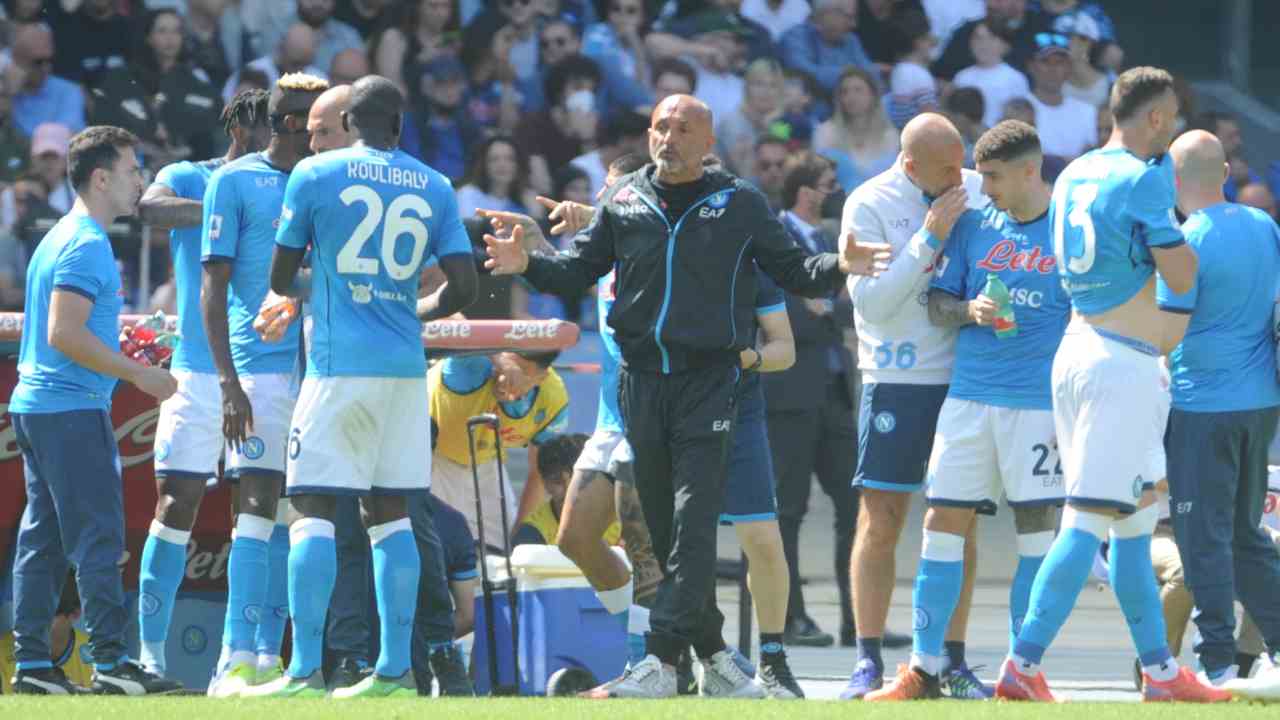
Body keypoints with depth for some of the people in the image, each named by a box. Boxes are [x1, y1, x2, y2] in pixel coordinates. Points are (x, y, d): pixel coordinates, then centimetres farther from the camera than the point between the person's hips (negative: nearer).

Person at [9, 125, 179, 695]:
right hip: (73, 410, -10)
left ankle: (31, 662, 8)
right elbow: (65, 334, -21)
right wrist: (139, 374, -17)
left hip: (34, 406, 10)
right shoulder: (86, 244, -13)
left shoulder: (59, 238, 18)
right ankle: (109, 662, -13)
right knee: (98, 536, -10)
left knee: (43, 538, 8)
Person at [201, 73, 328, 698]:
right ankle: (237, 659, -16)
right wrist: (228, 381, -13)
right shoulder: (234, 182, 0)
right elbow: (214, 287, -4)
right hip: (261, 365, -6)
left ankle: (268, 656, 8)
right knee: (258, 503, -12)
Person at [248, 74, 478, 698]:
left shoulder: (314, 174, 0)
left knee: (313, 511, -4)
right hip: (406, 367, 4)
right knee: (389, 513, 10)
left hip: (339, 365, -4)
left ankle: (306, 669, -12)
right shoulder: (434, 188, 8)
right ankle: (395, 667, 7)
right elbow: (462, 287, 5)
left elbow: (280, 279, 6)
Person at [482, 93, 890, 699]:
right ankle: (709, 647, 19)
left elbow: (791, 269, 6)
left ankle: (661, 662, -18)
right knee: (661, 528, 7)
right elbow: (581, 268, 16)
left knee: (692, 526, -12)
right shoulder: (624, 201, 10)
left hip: (709, 380, -4)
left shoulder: (739, 203, 3)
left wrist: (837, 266, -13)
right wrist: (528, 264, -2)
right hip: (641, 381, 4)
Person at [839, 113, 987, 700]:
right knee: (880, 523, -4)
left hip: (967, 376, 3)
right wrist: (930, 237, -19)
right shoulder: (870, 205, -6)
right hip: (898, 380, -3)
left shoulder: (977, 191, 4)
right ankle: (868, 662, 1)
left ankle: (954, 662, 8)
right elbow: (870, 302, -14)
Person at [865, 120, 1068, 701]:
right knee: (942, 522, 0)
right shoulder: (973, 227, 10)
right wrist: (970, 312, -11)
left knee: (1037, 527, -1)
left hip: (1040, 399, -3)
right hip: (969, 395, 3)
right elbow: (936, 303, 12)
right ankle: (925, 668, 4)